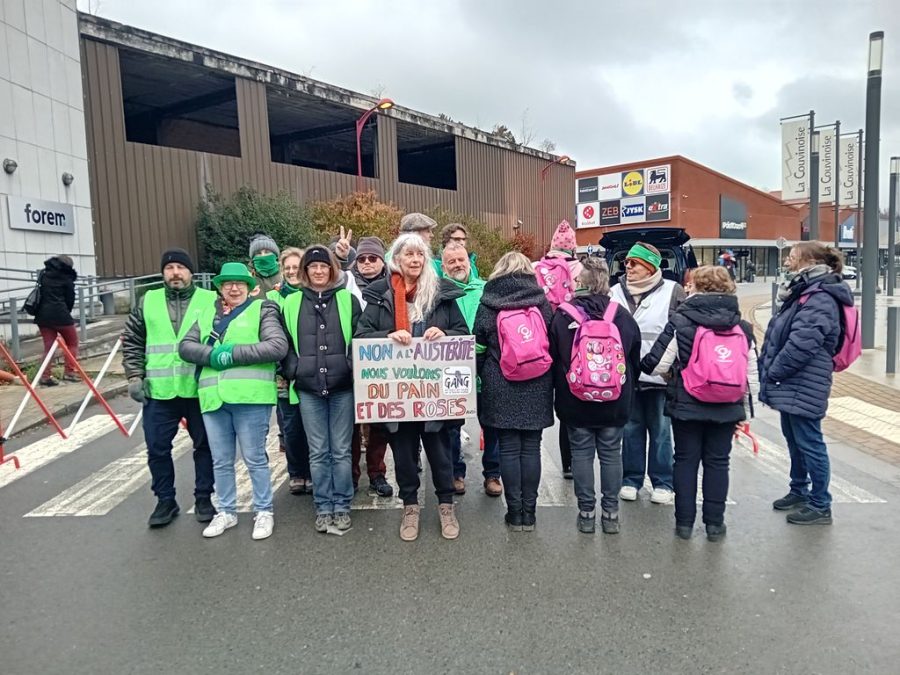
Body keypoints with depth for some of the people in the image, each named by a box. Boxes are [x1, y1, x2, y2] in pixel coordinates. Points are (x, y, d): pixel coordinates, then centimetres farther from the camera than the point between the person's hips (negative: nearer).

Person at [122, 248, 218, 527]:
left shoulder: (211, 301, 0)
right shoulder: (147, 302, 8)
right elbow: (131, 342, 11)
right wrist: (135, 376, 2)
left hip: (200, 389, -2)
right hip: (158, 392, 2)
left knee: (205, 446, 8)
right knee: (157, 448, 8)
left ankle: (203, 499, 24)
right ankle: (165, 501, 25)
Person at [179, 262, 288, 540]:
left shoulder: (262, 310, 2)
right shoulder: (208, 313, 17)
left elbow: (278, 346, -12)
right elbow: (185, 346, 9)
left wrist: (233, 354, -14)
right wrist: (213, 355, -11)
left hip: (250, 397, -5)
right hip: (213, 397, 5)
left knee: (255, 459, 4)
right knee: (221, 462, 15)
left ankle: (264, 512, 19)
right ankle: (226, 512, 30)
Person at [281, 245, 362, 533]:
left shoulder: (348, 300, 4)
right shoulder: (292, 303, 8)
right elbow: (285, 343, 10)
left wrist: (353, 369, -7)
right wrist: (293, 370, -2)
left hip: (342, 387, -1)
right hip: (308, 389, 1)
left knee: (341, 450, 6)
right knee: (318, 452, 8)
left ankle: (341, 506, 19)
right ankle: (323, 507, 20)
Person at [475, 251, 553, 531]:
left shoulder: (488, 305, -2)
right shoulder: (542, 302, 2)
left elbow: (479, 348, 1)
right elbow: (553, 345, 5)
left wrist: (482, 378, 12)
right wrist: (549, 380, 15)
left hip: (501, 387, -1)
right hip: (537, 387, 1)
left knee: (509, 449, 5)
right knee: (531, 447, 7)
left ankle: (515, 513, 10)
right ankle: (529, 512, 14)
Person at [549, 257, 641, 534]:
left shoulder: (562, 316, -8)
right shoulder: (622, 315, -2)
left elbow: (554, 359, -1)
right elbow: (635, 358, 6)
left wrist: (559, 396, 12)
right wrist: (627, 392, 19)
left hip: (575, 402, -1)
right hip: (615, 403, 2)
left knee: (582, 454, 8)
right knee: (611, 454, 11)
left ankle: (586, 513, 15)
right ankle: (610, 513, 19)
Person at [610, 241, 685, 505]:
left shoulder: (672, 292, -2)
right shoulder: (616, 293, 7)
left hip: (659, 375, -3)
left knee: (660, 431, 8)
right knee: (631, 429, 12)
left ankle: (663, 483, 20)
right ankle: (631, 480, 24)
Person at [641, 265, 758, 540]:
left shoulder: (680, 322, -10)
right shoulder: (743, 328, 3)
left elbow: (657, 364, -11)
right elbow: (752, 376, 5)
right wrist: (745, 411, 14)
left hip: (686, 406, -2)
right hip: (727, 409, 3)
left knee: (686, 461, 9)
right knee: (717, 463, 13)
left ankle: (684, 522, 16)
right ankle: (714, 523, 21)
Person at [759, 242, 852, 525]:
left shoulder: (820, 299, -18)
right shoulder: (804, 293, 14)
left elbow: (802, 344, -25)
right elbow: (779, 337, 17)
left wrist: (773, 372, -16)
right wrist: (768, 369, 10)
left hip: (804, 387, -10)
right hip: (792, 385, 10)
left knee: (809, 443, -1)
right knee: (794, 439, 19)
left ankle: (820, 506, 11)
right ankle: (799, 491, 34)